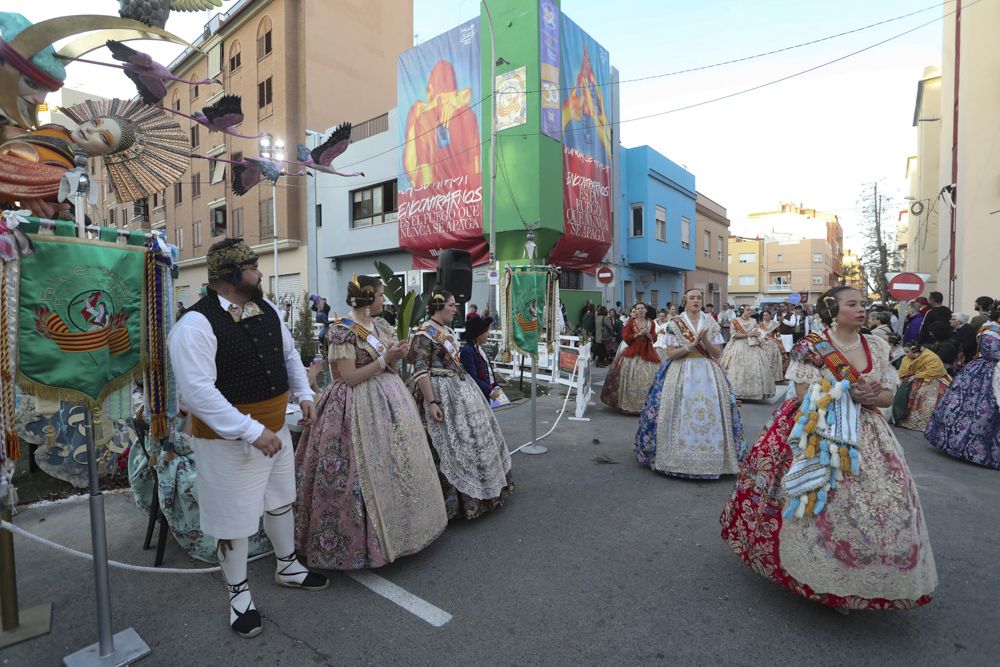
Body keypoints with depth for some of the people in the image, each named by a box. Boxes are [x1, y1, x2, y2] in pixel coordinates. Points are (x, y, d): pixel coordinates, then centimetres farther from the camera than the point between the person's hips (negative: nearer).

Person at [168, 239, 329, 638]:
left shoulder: (267, 310, 2)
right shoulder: (197, 324, -22)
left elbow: (289, 354, 16)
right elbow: (198, 392, -27)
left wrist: (304, 395, 6)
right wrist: (252, 431, -28)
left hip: (276, 427, 8)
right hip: (229, 437, -7)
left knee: (281, 500, 23)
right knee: (234, 516, 10)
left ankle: (288, 566, 47)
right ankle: (239, 593, 35)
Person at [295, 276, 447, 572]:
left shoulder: (380, 325, 9)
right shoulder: (342, 329, -13)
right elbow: (350, 377, -17)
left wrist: (397, 356, -6)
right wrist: (384, 359, -18)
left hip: (389, 400, 8)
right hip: (359, 406, -8)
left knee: (395, 464, 13)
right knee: (367, 472, -2)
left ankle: (395, 529, 31)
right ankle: (365, 539, 17)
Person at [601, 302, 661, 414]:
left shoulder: (651, 323, 8)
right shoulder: (631, 322, 4)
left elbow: (654, 338, 6)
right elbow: (625, 337, -3)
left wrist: (647, 334, -13)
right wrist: (638, 334, -13)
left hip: (647, 353, 1)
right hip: (632, 352, -1)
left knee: (647, 378, -1)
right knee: (631, 377, -2)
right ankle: (628, 404, 9)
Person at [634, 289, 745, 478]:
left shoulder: (711, 323, 8)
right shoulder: (675, 324, 0)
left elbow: (717, 353, 4)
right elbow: (671, 353, -6)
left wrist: (705, 340, -13)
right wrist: (692, 344, -15)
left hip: (708, 373, 2)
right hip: (681, 373, -2)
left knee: (711, 411, -3)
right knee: (681, 412, -6)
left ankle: (710, 457, 10)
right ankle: (679, 457, 7)